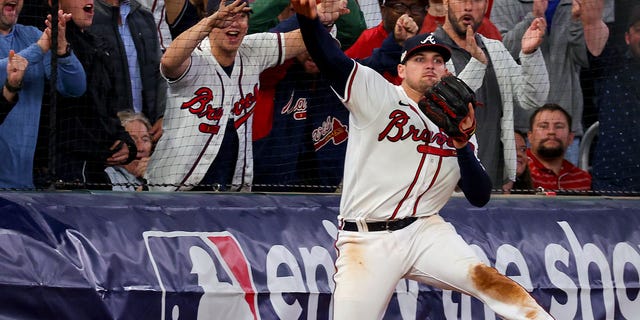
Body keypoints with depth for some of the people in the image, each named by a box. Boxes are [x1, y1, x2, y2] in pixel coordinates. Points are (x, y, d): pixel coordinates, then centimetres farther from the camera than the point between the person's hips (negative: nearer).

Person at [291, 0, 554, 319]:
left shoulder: (458, 129, 13)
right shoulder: (376, 92, 2)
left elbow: (480, 197, 6)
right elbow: (330, 59, -15)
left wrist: (462, 145, -10)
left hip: (425, 231, 2)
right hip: (365, 241, -2)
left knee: (488, 280, -22)